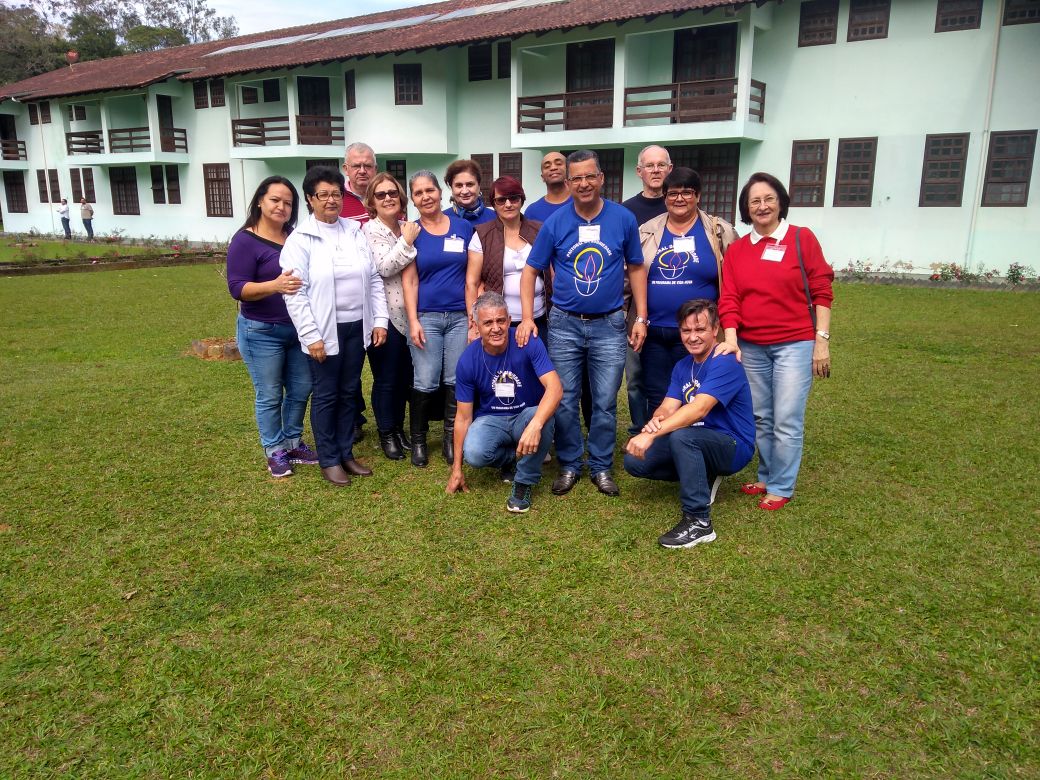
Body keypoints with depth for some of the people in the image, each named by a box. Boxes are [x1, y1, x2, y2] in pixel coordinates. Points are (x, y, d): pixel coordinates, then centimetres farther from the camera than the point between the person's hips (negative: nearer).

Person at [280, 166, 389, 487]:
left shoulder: (356, 232, 8)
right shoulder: (300, 240, -7)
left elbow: (374, 279, 9)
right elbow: (295, 292, -11)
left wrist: (380, 320, 2)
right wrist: (311, 335, -16)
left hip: (357, 327, 5)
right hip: (325, 330, -4)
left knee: (349, 393, 14)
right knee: (326, 395, 6)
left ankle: (346, 453, 27)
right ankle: (329, 459, 19)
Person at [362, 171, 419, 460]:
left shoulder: (408, 227, 10)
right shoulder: (370, 230, -7)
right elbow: (384, 268, -19)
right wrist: (406, 242, -18)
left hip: (408, 313, 6)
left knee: (405, 375, 13)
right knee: (386, 379, 4)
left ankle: (398, 427, 28)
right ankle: (386, 433, 18)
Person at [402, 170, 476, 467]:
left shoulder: (463, 227, 5)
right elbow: (409, 281, -1)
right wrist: (413, 321, -8)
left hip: (460, 316, 2)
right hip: (426, 317, -1)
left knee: (456, 381, 5)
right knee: (425, 383, -3)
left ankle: (451, 439, 19)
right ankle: (418, 440, 15)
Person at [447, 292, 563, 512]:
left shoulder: (528, 343, -20)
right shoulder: (468, 361, -13)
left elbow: (555, 388, -30)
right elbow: (463, 417, -6)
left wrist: (535, 424, -50)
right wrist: (457, 469, -3)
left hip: (528, 414, -1)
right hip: (491, 419, 1)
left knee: (543, 421, -37)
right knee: (474, 453, -31)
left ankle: (524, 483, -11)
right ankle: (509, 458, 7)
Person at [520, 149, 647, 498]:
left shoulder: (623, 219, -3)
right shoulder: (555, 223, -3)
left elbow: (636, 268, 6)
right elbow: (530, 271, 2)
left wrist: (641, 318, 1)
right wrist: (527, 319, -9)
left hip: (609, 325, 0)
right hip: (564, 325, 0)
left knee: (605, 403, 6)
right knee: (564, 401, 7)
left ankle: (601, 467, 23)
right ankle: (569, 465, 24)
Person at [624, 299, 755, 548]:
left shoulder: (725, 363, -20)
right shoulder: (683, 366, 6)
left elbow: (699, 409, -33)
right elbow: (668, 407, -5)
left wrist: (652, 435, -40)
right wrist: (655, 421, -30)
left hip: (733, 446, -8)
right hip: (700, 443, 8)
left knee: (681, 436, -37)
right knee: (634, 460, -4)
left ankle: (699, 522, -27)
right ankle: (702, 477, 12)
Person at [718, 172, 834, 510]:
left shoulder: (802, 238, -2)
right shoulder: (736, 249, 7)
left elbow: (822, 292, -2)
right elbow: (729, 299, 3)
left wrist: (822, 340, -7)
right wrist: (731, 339, -10)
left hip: (794, 344, -3)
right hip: (751, 347, 4)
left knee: (787, 421, -2)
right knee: (760, 419, 12)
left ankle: (781, 487, 12)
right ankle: (766, 476, 28)